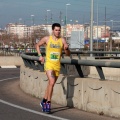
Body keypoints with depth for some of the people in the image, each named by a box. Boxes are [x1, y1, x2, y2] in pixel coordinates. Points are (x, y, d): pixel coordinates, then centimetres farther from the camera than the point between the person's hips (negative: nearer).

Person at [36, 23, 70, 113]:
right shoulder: (47, 39, -3)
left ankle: (44, 101, 34)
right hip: (48, 64, -3)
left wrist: (66, 49, -20)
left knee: (51, 84, 15)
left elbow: (68, 54, 2)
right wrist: (40, 56, 2)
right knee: (52, 82, -22)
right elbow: (37, 45, 14)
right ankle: (48, 103, -11)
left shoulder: (62, 40, 0)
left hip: (57, 65, 3)